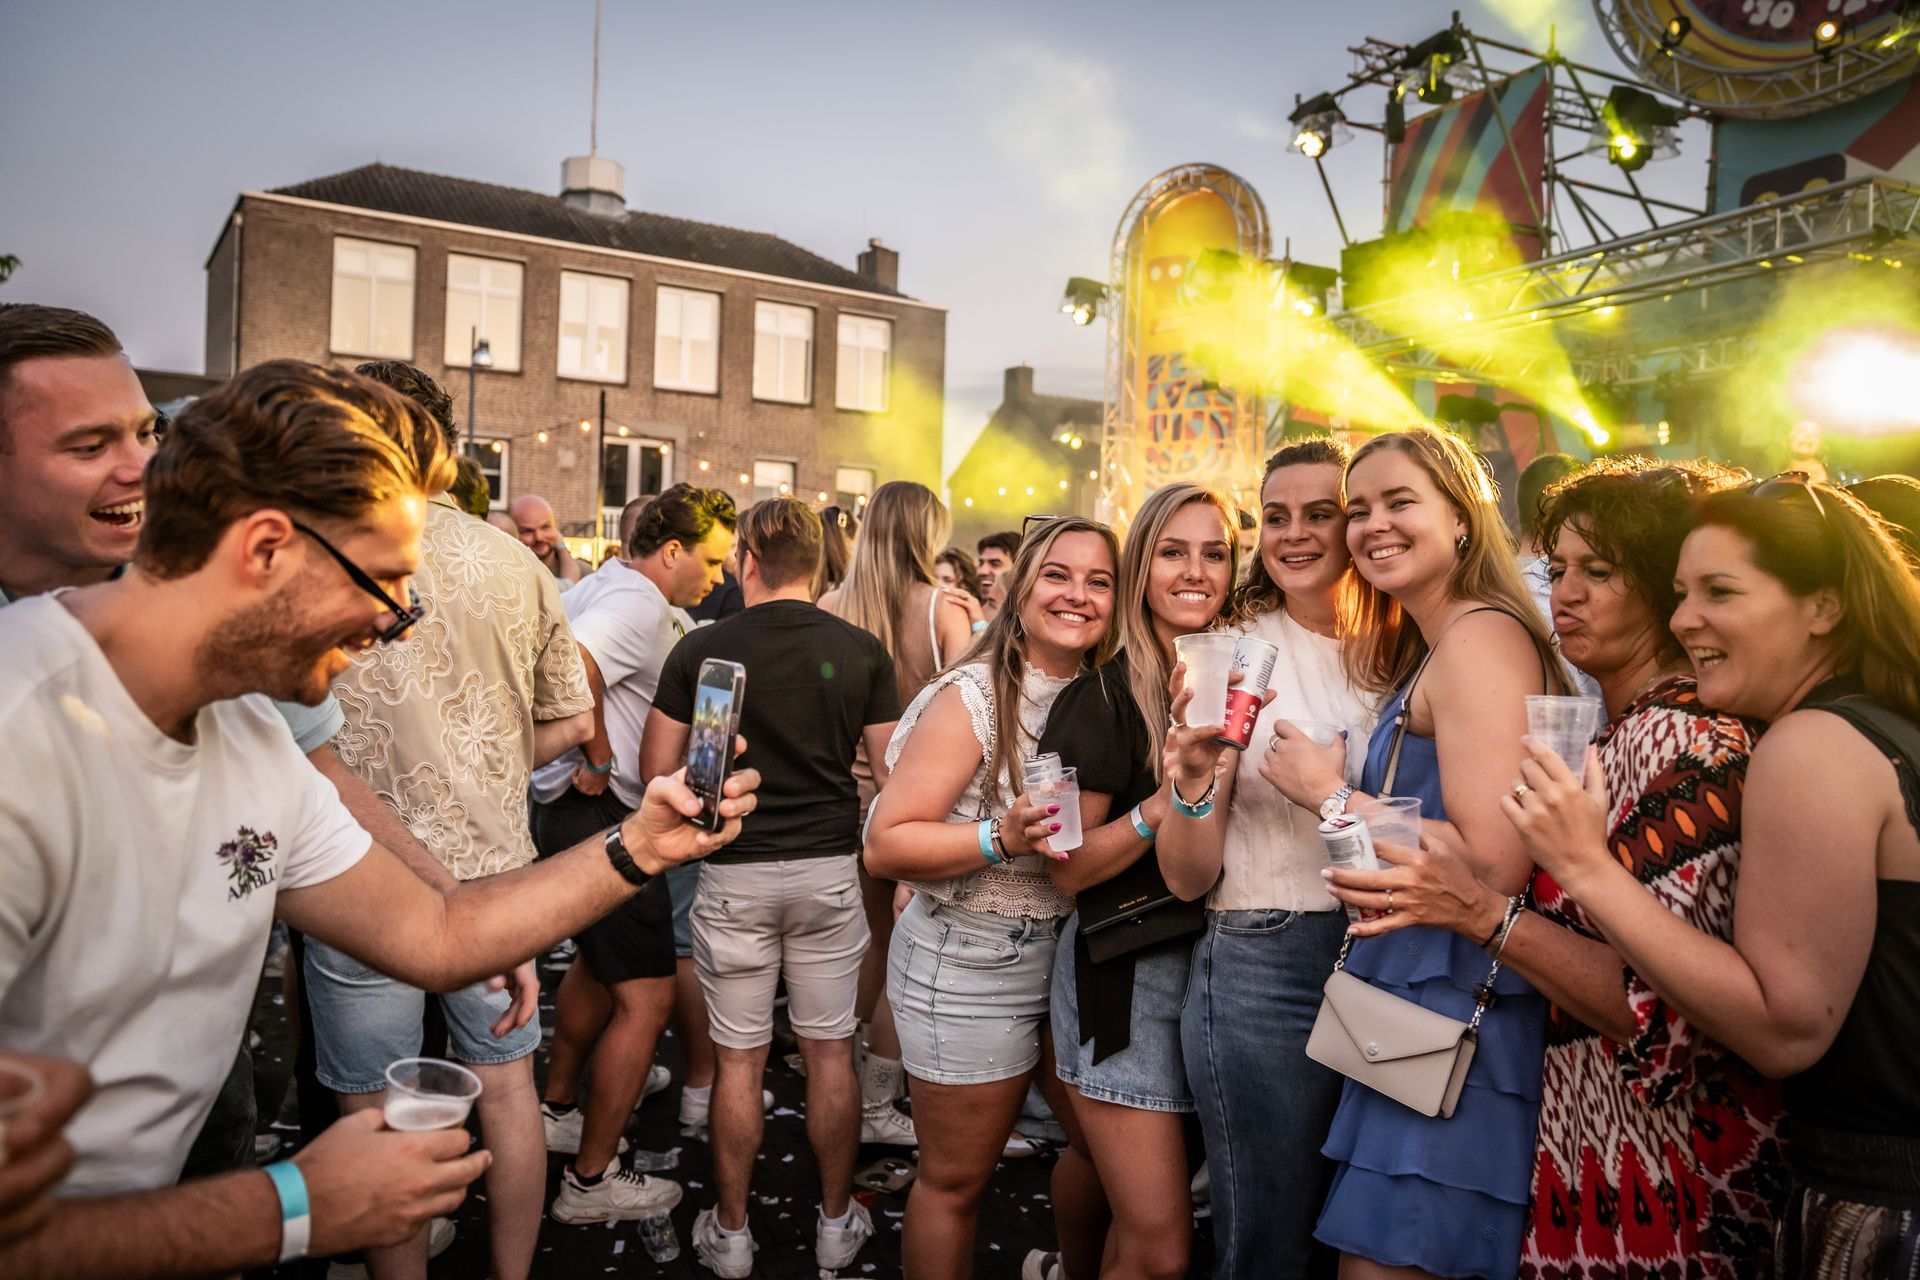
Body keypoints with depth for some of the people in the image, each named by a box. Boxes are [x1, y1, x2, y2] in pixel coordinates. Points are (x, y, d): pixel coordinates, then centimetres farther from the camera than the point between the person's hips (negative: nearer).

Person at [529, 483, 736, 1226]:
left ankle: (555, 1109, 43)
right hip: (602, 813, -11)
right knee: (647, 994, -4)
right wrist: (599, 759, -23)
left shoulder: (603, 586, 12)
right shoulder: (638, 605, -18)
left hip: (574, 809, 11)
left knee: (600, 963, 27)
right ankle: (590, 1181, 6)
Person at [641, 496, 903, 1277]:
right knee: (830, 1053, 13)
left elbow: (657, 768, -4)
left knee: (738, 1060, 11)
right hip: (829, 870, 1)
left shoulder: (701, 649, -8)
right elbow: (893, 773, -2)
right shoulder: (862, 651, -4)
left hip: (735, 873, -1)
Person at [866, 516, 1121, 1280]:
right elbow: (884, 846, -19)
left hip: (1077, 952, 6)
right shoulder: (973, 697, -17)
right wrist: (1000, 837, -31)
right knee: (956, 1183, 11)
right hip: (970, 964, -6)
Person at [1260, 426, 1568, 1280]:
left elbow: (1493, 864, -26)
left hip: (1454, 1017, -10)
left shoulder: (1481, 637, -16)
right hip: (1422, 1002, 10)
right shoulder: (1426, 651, 16)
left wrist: (1331, 796, -16)